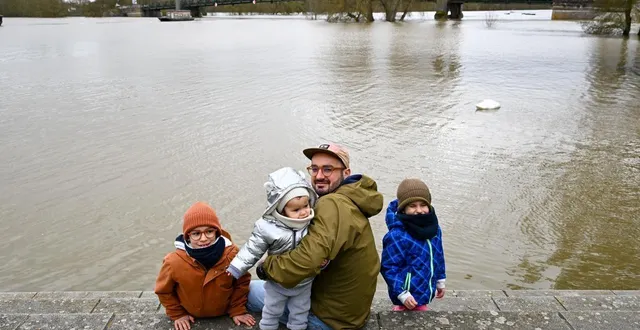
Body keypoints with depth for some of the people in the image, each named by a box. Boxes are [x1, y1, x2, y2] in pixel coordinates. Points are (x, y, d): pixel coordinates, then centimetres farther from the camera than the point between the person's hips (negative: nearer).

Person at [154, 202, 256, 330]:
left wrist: (238, 310, -7)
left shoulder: (232, 254, -27)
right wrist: (177, 315, -3)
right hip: (191, 319, 0)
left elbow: (242, 282, -8)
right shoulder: (174, 262, -30)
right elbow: (164, 291, -9)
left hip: (225, 314, 1)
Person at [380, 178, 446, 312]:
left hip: (424, 292, 7)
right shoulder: (397, 236, -24)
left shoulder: (434, 228, 0)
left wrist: (440, 281, 21)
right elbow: (388, 268, -19)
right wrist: (402, 294, -20)